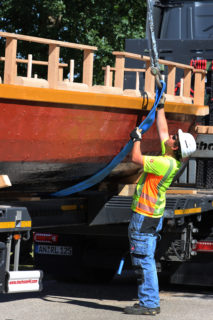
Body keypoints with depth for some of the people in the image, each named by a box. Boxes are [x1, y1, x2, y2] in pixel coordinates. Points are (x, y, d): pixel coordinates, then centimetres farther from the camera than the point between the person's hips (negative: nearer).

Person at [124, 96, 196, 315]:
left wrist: (137, 138, -3)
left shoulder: (166, 164, -21)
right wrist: (160, 107, 25)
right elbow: (162, 130, 20)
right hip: (146, 215, 10)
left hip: (145, 217, -10)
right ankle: (149, 302, 18)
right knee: (142, 260, 14)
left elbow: (136, 158, -19)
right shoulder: (170, 159, 6)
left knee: (143, 260, -8)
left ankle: (149, 304, -5)